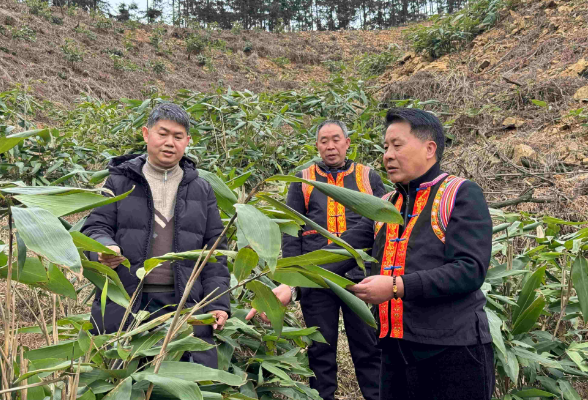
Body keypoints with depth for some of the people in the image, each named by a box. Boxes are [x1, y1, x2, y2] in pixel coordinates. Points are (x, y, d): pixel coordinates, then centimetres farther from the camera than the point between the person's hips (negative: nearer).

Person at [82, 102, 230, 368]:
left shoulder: (201, 190, 14)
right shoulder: (119, 182, 9)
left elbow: (214, 251, 12)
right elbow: (95, 228, 4)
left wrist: (218, 303, 4)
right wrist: (105, 248, -20)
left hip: (185, 307, 1)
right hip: (123, 308, -1)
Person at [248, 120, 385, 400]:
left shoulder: (369, 178, 9)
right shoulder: (303, 181, 10)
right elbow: (291, 233, 8)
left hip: (360, 277, 0)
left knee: (368, 348, 6)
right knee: (321, 350, 10)